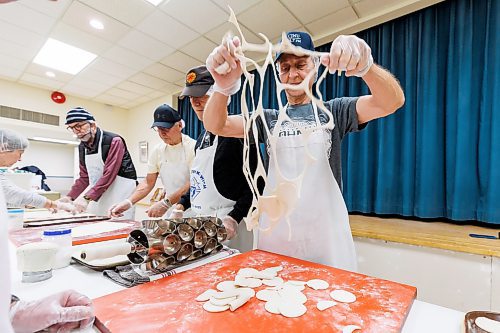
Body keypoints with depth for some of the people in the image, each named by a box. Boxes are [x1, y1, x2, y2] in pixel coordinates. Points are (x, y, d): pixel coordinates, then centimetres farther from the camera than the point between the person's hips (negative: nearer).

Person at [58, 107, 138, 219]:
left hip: (119, 196, -7)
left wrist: (87, 197, -26)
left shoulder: (114, 141, -15)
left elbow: (109, 174, -22)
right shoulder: (82, 147, 10)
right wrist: (69, 197, 1)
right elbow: (84, 177, 14)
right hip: (97, 197, 7)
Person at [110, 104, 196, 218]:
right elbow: (148, 183, 10)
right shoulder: (157, 150, 5)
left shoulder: (193, 147, -12)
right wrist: (129, 201, -4)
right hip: (170, 210, 5)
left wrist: (166, 203, -23)